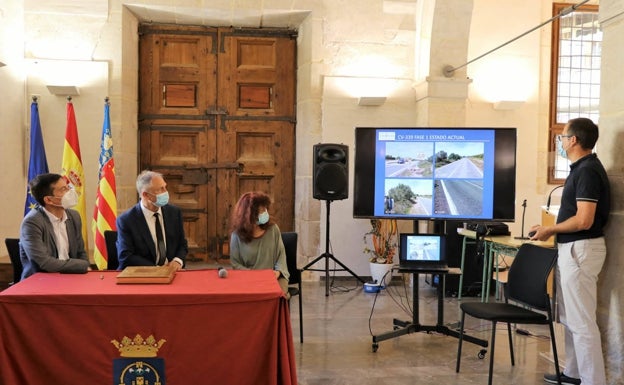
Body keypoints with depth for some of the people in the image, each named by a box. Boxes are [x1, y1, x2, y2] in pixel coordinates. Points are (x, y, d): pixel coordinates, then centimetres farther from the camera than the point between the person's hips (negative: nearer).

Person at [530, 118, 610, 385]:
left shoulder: (587, 171, -18)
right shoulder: (582, 169, 13)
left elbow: (583, 221, -25)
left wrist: (550, 230, -12)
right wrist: (551, 229, 13)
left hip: (580, 249, -11)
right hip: (572, 248, 11)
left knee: (582, 321, -5)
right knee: (570, 317, 18)